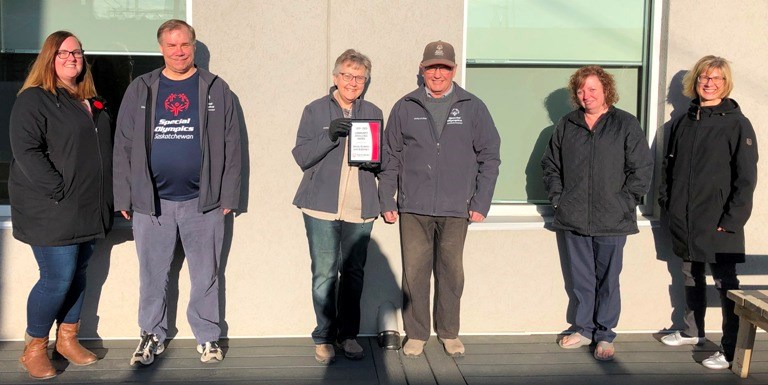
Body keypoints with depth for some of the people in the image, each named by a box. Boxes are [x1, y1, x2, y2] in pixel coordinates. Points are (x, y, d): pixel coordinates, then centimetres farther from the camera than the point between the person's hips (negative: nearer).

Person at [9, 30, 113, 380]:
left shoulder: (92, 102, 16)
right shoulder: (34, 99, -8)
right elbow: (26, 151, -17)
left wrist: (105, 199, 12)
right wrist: (60, 192, -20)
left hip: (87, 209, 7)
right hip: (52, 212, -7)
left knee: (78, 273, 13)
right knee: (58, 279, -6)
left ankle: (68, 340, 28)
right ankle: (34, 349, 13)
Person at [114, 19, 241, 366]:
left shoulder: (216, 89, 3)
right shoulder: (140, 90, 6)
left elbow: (231, 146, 1)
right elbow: (123, 147, 5)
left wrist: (228, 195, -3)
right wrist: (124, 198, 0)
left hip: (203, 201, -1)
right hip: (151, 201, 1)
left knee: (205, 275, 9)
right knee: (152, 275, 11)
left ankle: (207, 336, 23)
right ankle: (152, 336, 26)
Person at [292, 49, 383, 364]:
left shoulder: (373, 113, 13)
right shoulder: (315, 111, 5)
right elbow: (301, 156, -2)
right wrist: (329, 137, -17)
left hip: (360, 208, 3)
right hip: (322, 207, -2)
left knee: (354, 273, 8)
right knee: (324, 274, -1)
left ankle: (348, 335, 19)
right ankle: (324, 337, 10)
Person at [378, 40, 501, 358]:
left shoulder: (473, 108, 4)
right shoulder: (405, 108, 6)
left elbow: (490, 157, 4)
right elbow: (390, 158, 7)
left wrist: (481, 203, -2)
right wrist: (387, 202, 2)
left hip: (456, 209, 0)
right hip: (413, 208, 0)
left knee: (451, 273, 9)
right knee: (414, 272, 3)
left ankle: (449, 332, 24)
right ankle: (416, 334, 17)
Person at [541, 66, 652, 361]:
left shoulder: (626, 124, -1)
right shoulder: (566, 126, 10)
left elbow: (642, 168, -3)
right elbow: (550, 165, 16)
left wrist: (624, 203, -7)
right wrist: (558, 198, 6)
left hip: (611, 221, -3)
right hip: (573, 220, 3)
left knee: (608, 280, 5)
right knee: (581, 279, 12)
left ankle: (604, 335, 17)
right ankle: (583, 329, 25)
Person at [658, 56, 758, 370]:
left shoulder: (736, 124, -7)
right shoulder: (683, 122, 11)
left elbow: (747, 177, -10)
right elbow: (669, 165, 17)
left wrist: (732, 220, -16)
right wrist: (666, 201, 7)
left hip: (717, 224, -6)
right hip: (684, 221, 6)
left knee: (725, 284, -1)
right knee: (691, 277, 19)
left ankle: (731, 351, 5)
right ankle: (693, 331, 35)